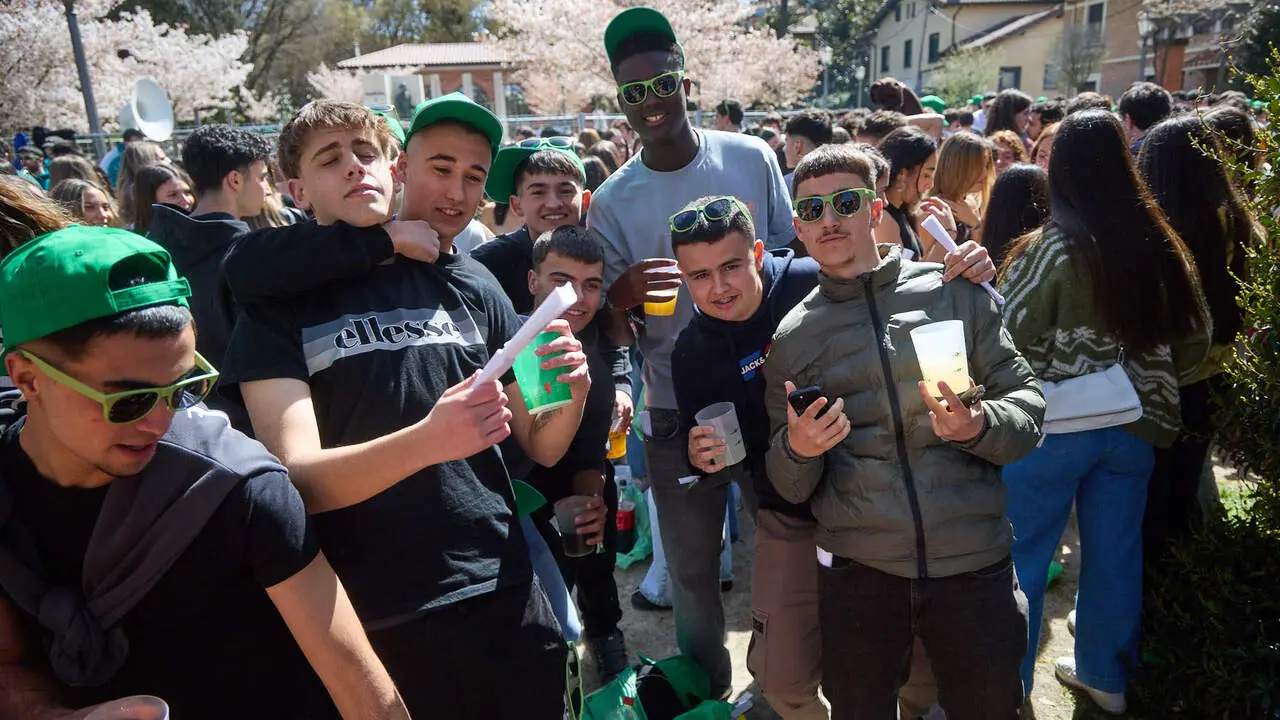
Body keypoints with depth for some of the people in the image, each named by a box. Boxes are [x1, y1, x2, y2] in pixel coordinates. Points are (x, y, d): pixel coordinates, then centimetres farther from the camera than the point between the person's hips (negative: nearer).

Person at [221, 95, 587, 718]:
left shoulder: (471, 285, 3)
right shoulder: (278, 301, -3)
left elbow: (541, 447, 6)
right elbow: (295, 476, -15)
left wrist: (571, 394, -15)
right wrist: (428, 440, -32)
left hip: (501, 598, 3)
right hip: (366, 625, -2)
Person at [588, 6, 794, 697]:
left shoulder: (752, 158, -5)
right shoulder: (611, 200, -6)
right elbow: (612, 329, -3)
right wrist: (621, 295, -26)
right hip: (678, 408, 0)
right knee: (691, 568, 11)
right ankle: (706, 685, 37)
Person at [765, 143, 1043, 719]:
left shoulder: (955, 293, 1)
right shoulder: (791, 337, 4)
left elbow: (1027, 399, 2)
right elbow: (789, 488, 8)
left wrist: (979, 426, -19)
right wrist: (797, 450, -15)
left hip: (973, 562, 0)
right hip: (857, 570, 1)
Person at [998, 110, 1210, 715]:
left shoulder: (1052, 249, -16)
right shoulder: (1160, 246, 0)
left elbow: (1008, 340, -16)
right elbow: (1194, 342, 7)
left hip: (1055, 424, -5)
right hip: (1136, 424, 5)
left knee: (1021, 554, 9)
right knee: (1115, 552, 18)